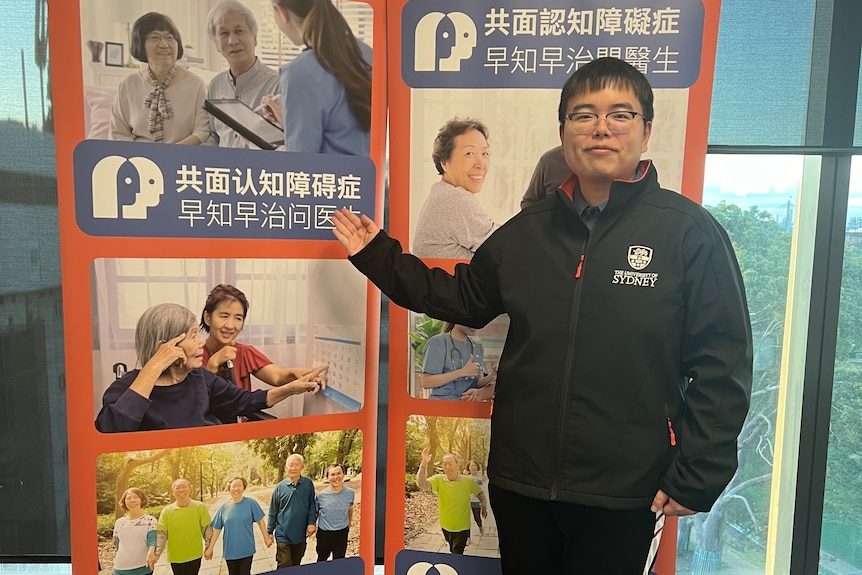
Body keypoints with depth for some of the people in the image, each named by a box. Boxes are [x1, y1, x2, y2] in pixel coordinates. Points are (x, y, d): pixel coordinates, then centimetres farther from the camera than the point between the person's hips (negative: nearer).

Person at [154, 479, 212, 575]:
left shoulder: (200, 507, -8)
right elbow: (161, 533, -5)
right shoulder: (166, 510, -5)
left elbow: (206, 528, -1)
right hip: (175, 556, 2)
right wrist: (157, 553, -15)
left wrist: (209, 547, 1)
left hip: (194, 556, -1)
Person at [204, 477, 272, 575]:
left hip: (247, 550, -3)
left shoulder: (251, 503, -7)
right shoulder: (224, 507, 0)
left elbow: (260, 521, -2)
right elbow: (217, 529, 4)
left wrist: (266, 538, -1)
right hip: (230, 551, 3)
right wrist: (210, 548, 5)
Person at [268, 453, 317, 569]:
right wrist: (269, 532, 5)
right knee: (284, 567, -2)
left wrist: (312, 522, -7)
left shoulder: (308, 484, -5)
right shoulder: (280, 487, -6)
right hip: (283, 534, -2)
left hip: (301, 534, 2)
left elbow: (312, 505, 4)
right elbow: (273, 512, 3)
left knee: (296, 566, 15)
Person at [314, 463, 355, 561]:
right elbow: (315, 513, 4)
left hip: (341, 534, 0)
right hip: (324, 534, 0)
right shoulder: (320, 495, -13)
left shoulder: (350, 493, -10)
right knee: (321, 560, 20)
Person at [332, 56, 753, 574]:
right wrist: (378, 256, 11)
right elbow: (464, 298, 15)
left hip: (622, 496, -3)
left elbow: (723, 364, -9)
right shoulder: (526, 233, 4)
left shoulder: (691, 233, -9)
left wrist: (695, 478, -10)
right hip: (520, 479, 4)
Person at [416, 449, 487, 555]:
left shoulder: (468, 481, -13)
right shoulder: (439, 479, -14)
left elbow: (480, 492, 6)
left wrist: (484, 507, -5)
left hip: (462, 527, -3)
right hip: (445, 526, 3)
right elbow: (422, 485, -32)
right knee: (452, 551, 25)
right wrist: (424, 464, -43)